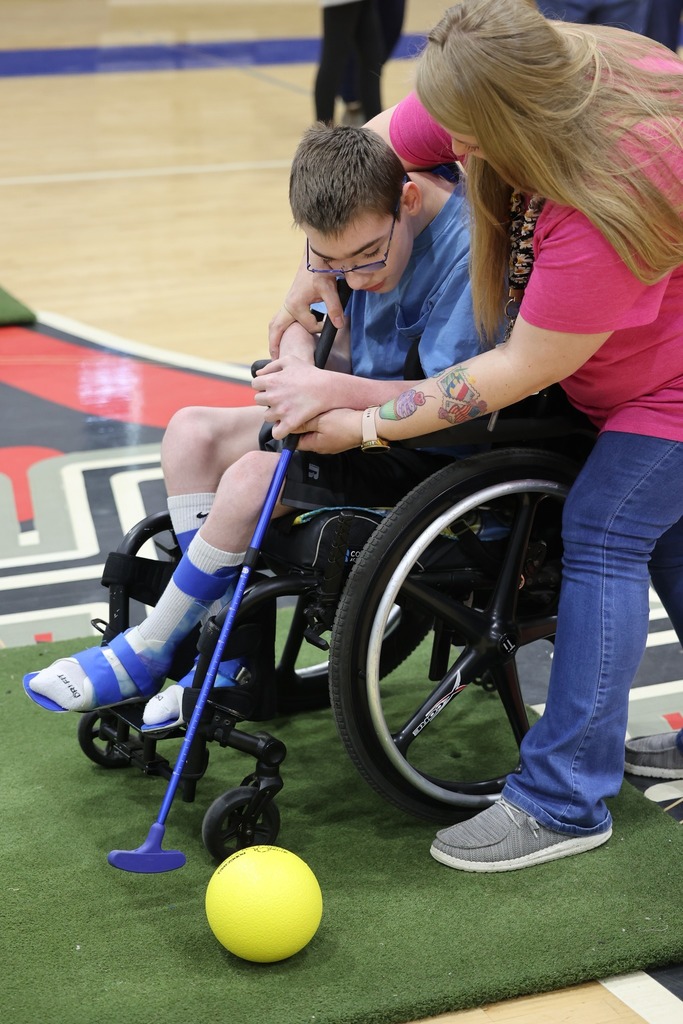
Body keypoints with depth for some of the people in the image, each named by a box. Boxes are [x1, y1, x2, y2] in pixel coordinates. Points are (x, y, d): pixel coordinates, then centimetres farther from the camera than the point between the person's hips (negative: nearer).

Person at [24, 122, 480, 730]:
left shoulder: (468, 246, -27)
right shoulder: (358, 214, -4)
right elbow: (301, 322, 7)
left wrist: (336, 390, -34)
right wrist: (300, 370, -15)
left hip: (433, 449, -9)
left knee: (254, 476, -24)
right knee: (192, 434, 1)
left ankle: (147, 654, -2)